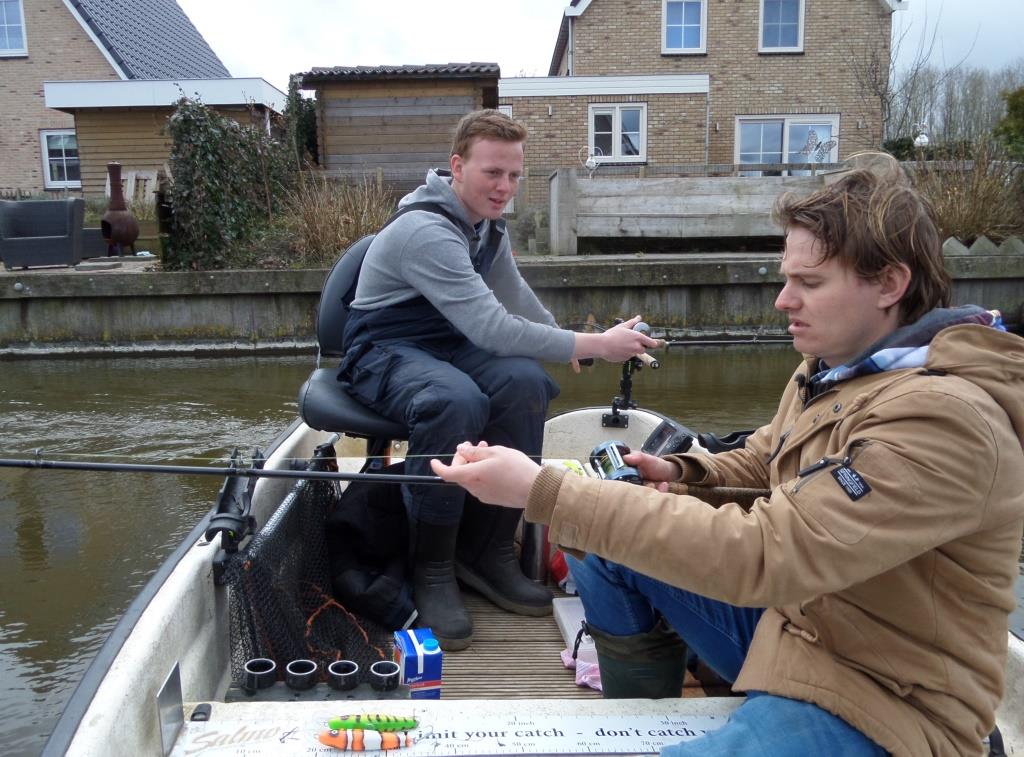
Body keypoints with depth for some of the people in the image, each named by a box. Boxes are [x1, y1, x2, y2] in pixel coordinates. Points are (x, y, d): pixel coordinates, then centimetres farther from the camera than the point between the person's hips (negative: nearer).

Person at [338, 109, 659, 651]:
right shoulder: (427, 231, -24)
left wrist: (573, 343, 12)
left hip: (448, 345, 7)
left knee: (525, 381, -24)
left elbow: (516, 298, 22)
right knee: (456, 400, -39)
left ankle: (488, 550, -11)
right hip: (384, 354, -7)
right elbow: (493, 329, -32)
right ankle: (433, 568, -19)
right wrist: (594, 345, -28)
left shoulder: (487, 225, 6)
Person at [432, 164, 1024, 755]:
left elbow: (758, 556, -35)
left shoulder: (944, 419, -28)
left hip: (879, 703, -8)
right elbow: (764, 461, 17)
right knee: (602, 551, 6)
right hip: (793, 617, 8)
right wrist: (682, 476, -6)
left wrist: (543, 492, -36)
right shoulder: (837, 365, 0)